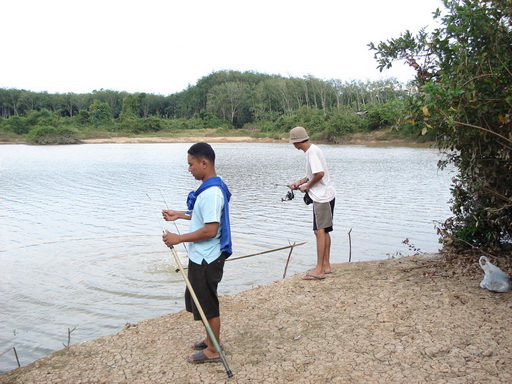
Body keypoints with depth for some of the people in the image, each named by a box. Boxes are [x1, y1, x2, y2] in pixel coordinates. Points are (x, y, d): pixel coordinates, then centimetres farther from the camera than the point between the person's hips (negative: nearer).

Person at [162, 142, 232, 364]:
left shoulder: (211, 193, -25)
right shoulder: (209, 188, 7)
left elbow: (210, 230, -28)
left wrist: (179, 238, -21)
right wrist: (180, 215, 16)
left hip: (206, 260, -10)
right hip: (201, 257, 10)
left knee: (207, 303, 4)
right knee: (200, 300, 22)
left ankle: (213, 351, 20)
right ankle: (211, 339, 38)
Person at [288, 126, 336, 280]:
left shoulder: (312, 152, -16)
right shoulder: (313, 150, 14)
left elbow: (320, 174, -25)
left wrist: (307, 186, -11)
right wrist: (299, 182, 15)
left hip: (322, 197, -11)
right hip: (324, 195, 11)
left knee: (320, 231, -11)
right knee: (324, 231, 14)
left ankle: (319, 270, -10)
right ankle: (326, 265, 22)